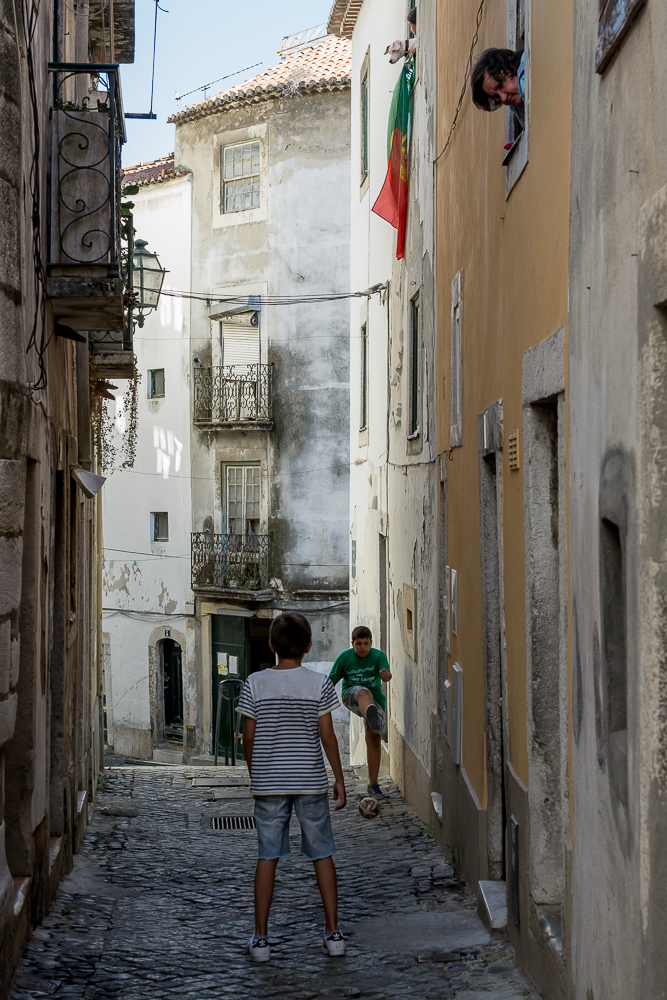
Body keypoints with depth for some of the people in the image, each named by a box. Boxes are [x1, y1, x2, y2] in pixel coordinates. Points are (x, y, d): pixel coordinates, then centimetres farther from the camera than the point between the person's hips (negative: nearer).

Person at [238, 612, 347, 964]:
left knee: (267, 857, 6)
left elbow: (248, 737, -1)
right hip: (311, 782, 0)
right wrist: (339, 777, 5)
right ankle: (333, 933, 12)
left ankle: (260, 938, 7)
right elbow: (327, 736, -5)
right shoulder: (319, 684, -6)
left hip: (268, 782, 0)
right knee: (322, 855, 10)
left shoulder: (255, 684, -4)